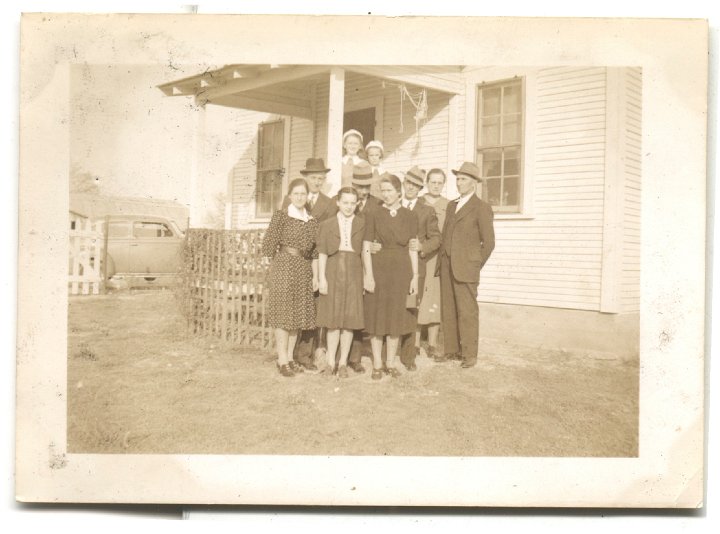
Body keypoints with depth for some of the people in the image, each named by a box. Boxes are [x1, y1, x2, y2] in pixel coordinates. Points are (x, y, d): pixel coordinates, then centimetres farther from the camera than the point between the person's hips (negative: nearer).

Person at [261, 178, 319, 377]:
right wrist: (281, 264, -2)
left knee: (298, 314, 8)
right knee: (283, 313, -2)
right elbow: (269, 245, -3)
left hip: (303, 271, 5)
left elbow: (314, 251, 11)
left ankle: (290, 357, 19)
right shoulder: (281, 216, -4)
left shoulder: (312, 221, 10)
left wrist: (315, 275, 8)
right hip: (283, 268, -5)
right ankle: (282, 360, 5)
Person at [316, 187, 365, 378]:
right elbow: (322, 253, 3)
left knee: (350, 318, 2)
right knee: (333, 318, 3)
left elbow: (365, 250, 3)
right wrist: (321, 277, -5)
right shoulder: (327, 224, 7)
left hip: (354, 271, 0)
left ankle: (343, 363, 13)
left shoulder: (362, 223, 7)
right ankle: (330, 361, 13)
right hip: (333, 271, 0)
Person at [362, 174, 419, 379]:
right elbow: (366, 247, -4)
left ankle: (391, 363, 19)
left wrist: (415, 276, 0)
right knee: (376, 316, 3)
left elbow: (412, 249, 5)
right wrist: (368, 275, -12)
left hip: (401, 271, 2)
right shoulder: (373, 215, 0)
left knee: (396, 317, 6)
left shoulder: (409, 217, 6)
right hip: (378, 270, -1)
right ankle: (377, 365, 14)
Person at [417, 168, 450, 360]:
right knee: (416, 300, -1)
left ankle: (432, 344, 11)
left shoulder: (449, 206, 7)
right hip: (418, 259, 0)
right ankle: (414, 342, 8)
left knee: (435, 301, 3)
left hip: (439, 260, 0)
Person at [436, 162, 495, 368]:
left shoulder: (481, 207, -2)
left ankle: (469, 354, 5)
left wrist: (476, 266, 0)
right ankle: (452, 350, 17)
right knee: (448, 310, 8)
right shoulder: (451, 206, 19)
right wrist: (443, 262, 10)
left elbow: (488, 242, -3)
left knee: (467, 311, -4)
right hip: (446, 266, 6)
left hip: (465, 267, -6)